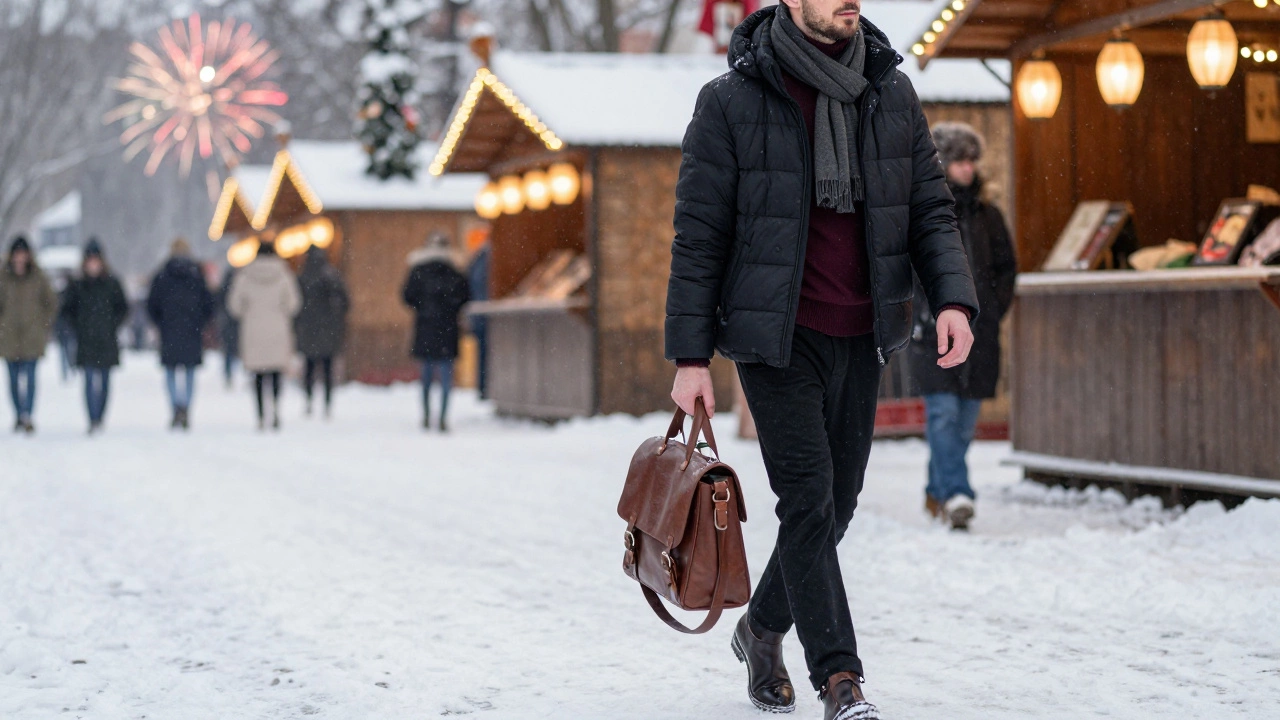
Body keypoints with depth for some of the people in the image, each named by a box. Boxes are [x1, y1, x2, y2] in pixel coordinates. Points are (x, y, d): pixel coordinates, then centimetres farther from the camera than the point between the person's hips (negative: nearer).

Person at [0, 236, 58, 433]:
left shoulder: (38, 277, 0)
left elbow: (52, 303, 8)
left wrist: (44, 325, 3)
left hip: (32, 336, -2)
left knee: (29, 377, -10)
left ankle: (27, 416, -13)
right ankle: (18, 415, 18)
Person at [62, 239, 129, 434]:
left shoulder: (111, 284, 3)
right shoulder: (78, 286, 4)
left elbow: (123, 308, 8)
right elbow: (67, 310, 11)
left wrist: (112, 326, -2)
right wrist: (77, 328, 1)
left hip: (107, 342, 1)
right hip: (86, 342, -1)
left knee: (104, 381, 9)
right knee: (91, 381, -11)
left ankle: (100, 418, 22)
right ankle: (93, 420, -15)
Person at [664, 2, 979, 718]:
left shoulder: (893, 93, 5)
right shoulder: (732, 101, -7)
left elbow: (931, 210, 8)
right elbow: (699, 236, -5)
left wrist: (954, 298, -10)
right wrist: (691, 356, -7)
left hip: (862, 337, 5)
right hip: (778, 335, -5)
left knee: (837, 502, 12)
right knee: (809, 499, -12)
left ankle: (764, 627, 35)